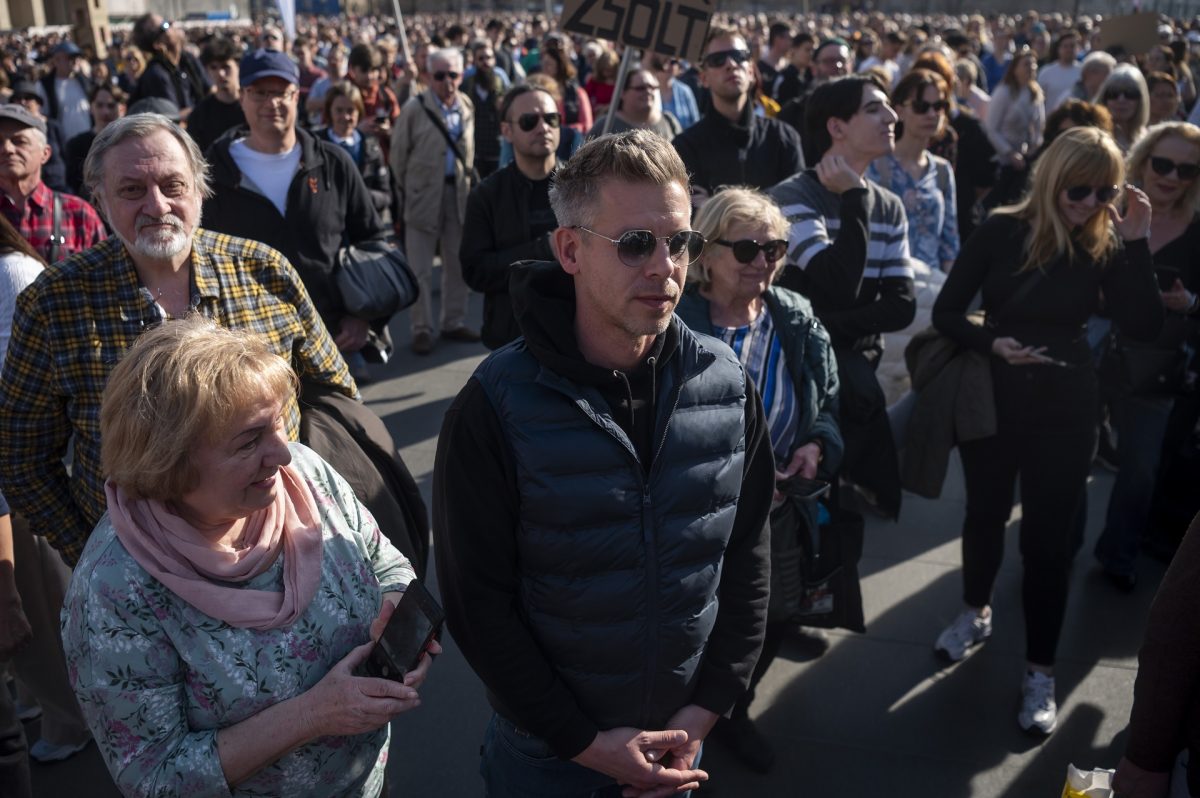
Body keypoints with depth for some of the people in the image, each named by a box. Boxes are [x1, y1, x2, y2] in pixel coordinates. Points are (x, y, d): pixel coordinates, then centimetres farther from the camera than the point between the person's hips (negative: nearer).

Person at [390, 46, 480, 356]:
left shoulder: (467, 106, 5)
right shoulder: (415, 109, -9)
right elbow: (398, 153, -3)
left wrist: (466, 178, 12)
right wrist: (406, 190, 0)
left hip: (458, 193, 5)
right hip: (424, 194, -4)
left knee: (457, 263, 11)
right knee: (420, 268, 0)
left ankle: (454, 322, 23)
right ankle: (422, 328, 9)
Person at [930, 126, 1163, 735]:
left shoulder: (1105, 246, -5)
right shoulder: (1002, 230, -9)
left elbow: (1145, 327, -16)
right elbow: (946, 312, -8)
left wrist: (1136, 245, -20)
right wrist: (993, 343, -26)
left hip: (1066, 408, 0)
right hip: (993, 398, 0)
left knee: (1048, 537, 4)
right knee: (986, 513, 18)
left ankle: (1040, 671, 17)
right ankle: (976, 612, 44)